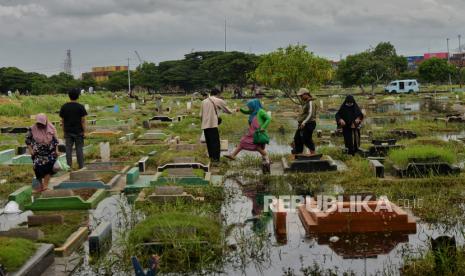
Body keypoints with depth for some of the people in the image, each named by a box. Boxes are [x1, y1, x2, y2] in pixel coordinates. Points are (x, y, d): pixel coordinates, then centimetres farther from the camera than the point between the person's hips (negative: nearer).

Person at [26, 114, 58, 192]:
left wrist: (56, 150, 1)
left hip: (50, 152, 0)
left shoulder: (51, 129, -2)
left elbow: (55, 140, 8)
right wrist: (30, 150, -7)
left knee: (48, 166, -17)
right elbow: (27, 140, 4)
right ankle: (40, 186, 11)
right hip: (38, 153, 0)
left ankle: (45, 185, -13)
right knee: (38, 168, -5)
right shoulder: (32, 129, -6)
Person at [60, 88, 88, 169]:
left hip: (68, 132, 2)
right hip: (78, 132, -2)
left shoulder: (64, 107, 1)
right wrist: (84, 131, -3)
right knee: (79, 150, 3)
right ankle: (81, 167, 6)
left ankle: (69, 167, 7)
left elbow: (62, 121, 4)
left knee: (68, 150, 6)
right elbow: (83, 120, -9)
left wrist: (64, 130, 12)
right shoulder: (80, 107, -7)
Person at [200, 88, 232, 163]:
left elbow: (201, 115, 12)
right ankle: (215, 158, -8)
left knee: (209, 142, 13)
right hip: (213, 125, -6)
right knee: (215, 142, -3)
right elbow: (227, 110, 10)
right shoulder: (218, 101, 1)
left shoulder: (204, 101, 14)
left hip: (205, 126, 6)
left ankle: (211, 157, 17)